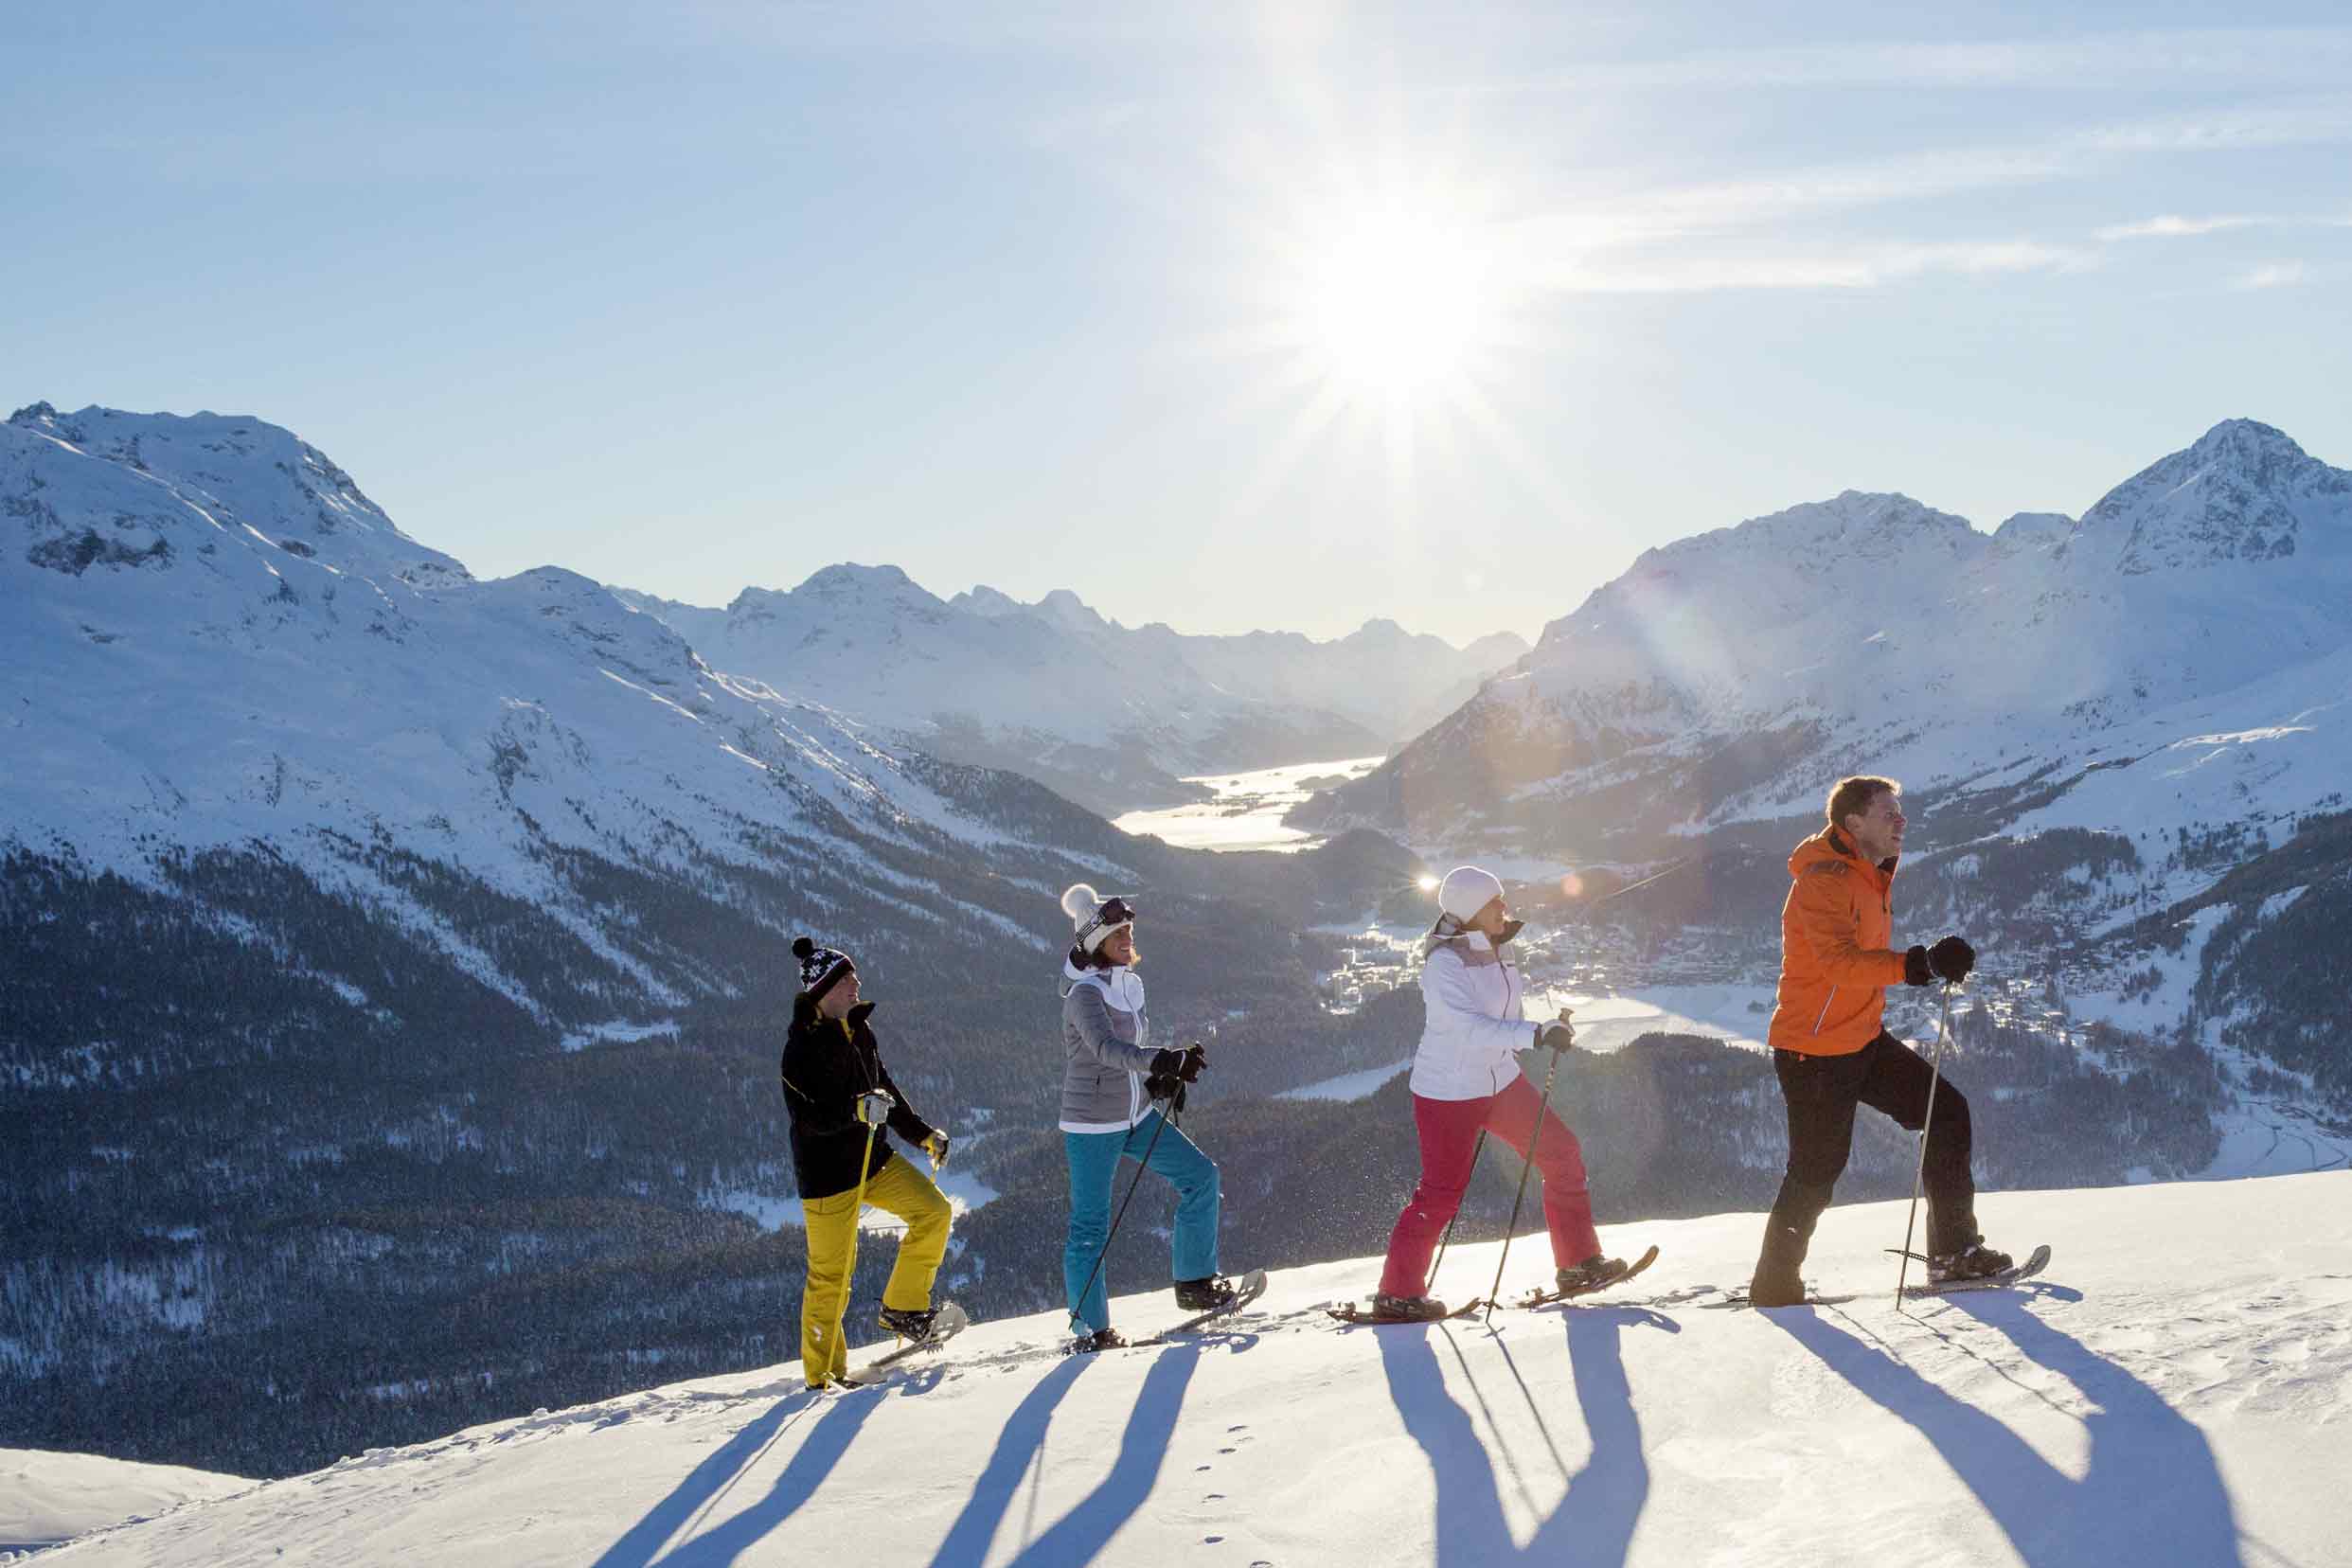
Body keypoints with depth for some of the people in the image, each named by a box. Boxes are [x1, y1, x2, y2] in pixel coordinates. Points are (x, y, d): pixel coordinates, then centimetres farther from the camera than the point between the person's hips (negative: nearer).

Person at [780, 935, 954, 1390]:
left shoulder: (860, 1031, 7)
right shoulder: (802, 1046, -17)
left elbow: (885, 1092, 20)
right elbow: (808, 1119, -22)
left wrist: (922, 1134, 18)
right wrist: (857, 1109, -35)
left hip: (873, 1159, 8)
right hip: (827, 1172, -8)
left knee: (934, 1210, -5)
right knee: (831, 1273, -1)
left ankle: (903, 1308, 9)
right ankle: (822, 1373, 13)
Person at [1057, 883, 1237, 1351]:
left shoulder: (1128, 984, 8)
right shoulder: (1085, 993, -18)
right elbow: (1107, 1048, -35)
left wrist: (1159, 1080, 1)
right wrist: (1166, 1061, -48)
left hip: (1136, 1117, 8)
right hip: (1092, 1123, -8)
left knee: (1199, 1174, 1)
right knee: (1091, 1225, -1)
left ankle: (1194, 1281, 9)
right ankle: (1091, 1329, 9)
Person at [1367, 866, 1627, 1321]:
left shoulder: (1495, 949, 1)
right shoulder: (1445, 964, -24)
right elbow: (1470, 1029, -35)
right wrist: (1538, 1034, -40)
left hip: (1500, 1083, 8)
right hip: (1448, 1093, -8)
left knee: (1562, 1155, 9)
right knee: (1440, 1195, -2)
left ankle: (1579, 1263, 22)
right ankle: (1397, 1294, 13)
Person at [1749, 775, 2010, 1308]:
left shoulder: (1872, 874, 10)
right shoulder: (1823, 880, -21)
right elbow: (1841, 963, -35)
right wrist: (1922, 965, -43)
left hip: (1863, 1040, 9)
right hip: (1815, 1051, -9)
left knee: (1947, 1111, 3)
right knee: (1817, 1169, -2)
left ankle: (1953, 1249, 9)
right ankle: (1775, 1282, 15)